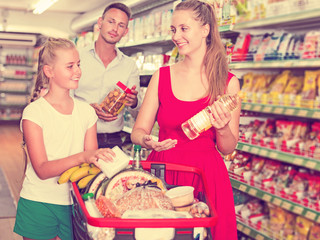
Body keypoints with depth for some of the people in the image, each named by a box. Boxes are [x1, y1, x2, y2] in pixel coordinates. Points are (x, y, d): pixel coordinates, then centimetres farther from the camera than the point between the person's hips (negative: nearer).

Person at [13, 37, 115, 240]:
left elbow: (91, 160, 2)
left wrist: (96, 159, -21)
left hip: (73, 206, 3)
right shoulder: (34, 112, -10)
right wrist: (82, 157, -32)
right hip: (39, 204, -3)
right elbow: (42, 170, -18)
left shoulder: (86, 112, 3)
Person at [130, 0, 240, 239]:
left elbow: (228, 149, 3)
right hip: (162, 172, 1)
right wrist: (147, 141, -17)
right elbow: (138, 130, 4)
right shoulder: (162, 76, 3)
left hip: (206, 176, -1)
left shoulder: (228, 82, -1)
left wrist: (222, 129, -17)